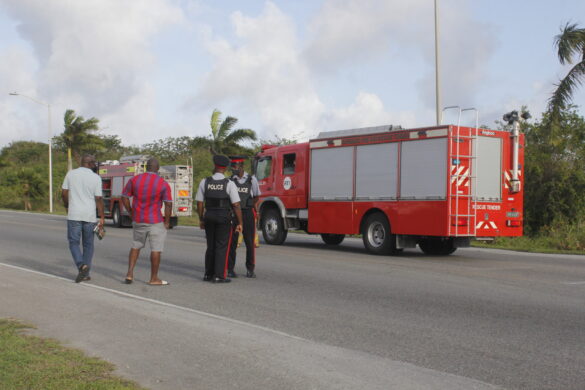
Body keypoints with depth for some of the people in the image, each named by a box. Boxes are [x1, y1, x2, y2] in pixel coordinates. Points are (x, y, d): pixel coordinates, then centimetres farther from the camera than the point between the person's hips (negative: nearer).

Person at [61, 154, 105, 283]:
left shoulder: (71, 174, 1)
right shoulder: (96, 178, -4)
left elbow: (64, 193, 4)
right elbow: (98, 199, -6)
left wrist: (67, 206, 22)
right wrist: (102, 218, -1)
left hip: (74, 214, 0)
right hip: (90, 216, 0)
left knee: (74, 243, 8)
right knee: (88, 244, 12)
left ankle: (82, 265, -16)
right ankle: (85, 274, 13)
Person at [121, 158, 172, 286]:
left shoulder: (134, 180, -2)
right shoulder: (163, 184, -10)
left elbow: (124, 197, 0)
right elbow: (168, 204, -13)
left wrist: (131, 213, 10)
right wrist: (167, 222, -3)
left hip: (138, 221, 4)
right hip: (155, 222, -4)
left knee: (136, 246, 20)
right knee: (156, 249, 5)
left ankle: (130, 274, 11)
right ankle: (154, 279, 9)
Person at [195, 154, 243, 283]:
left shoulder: (204, 182, -2)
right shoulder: (229, 184, -11)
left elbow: (199, 203, 2)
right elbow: (236, 205, -12)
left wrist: (201, 219, 13)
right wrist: (239, 223, -6)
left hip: (209, 217, 4)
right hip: (224, 219, -4)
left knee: (211, 246, 15)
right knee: (222, 247, 2)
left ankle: (208, 274, 18)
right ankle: (219, 276, 0)